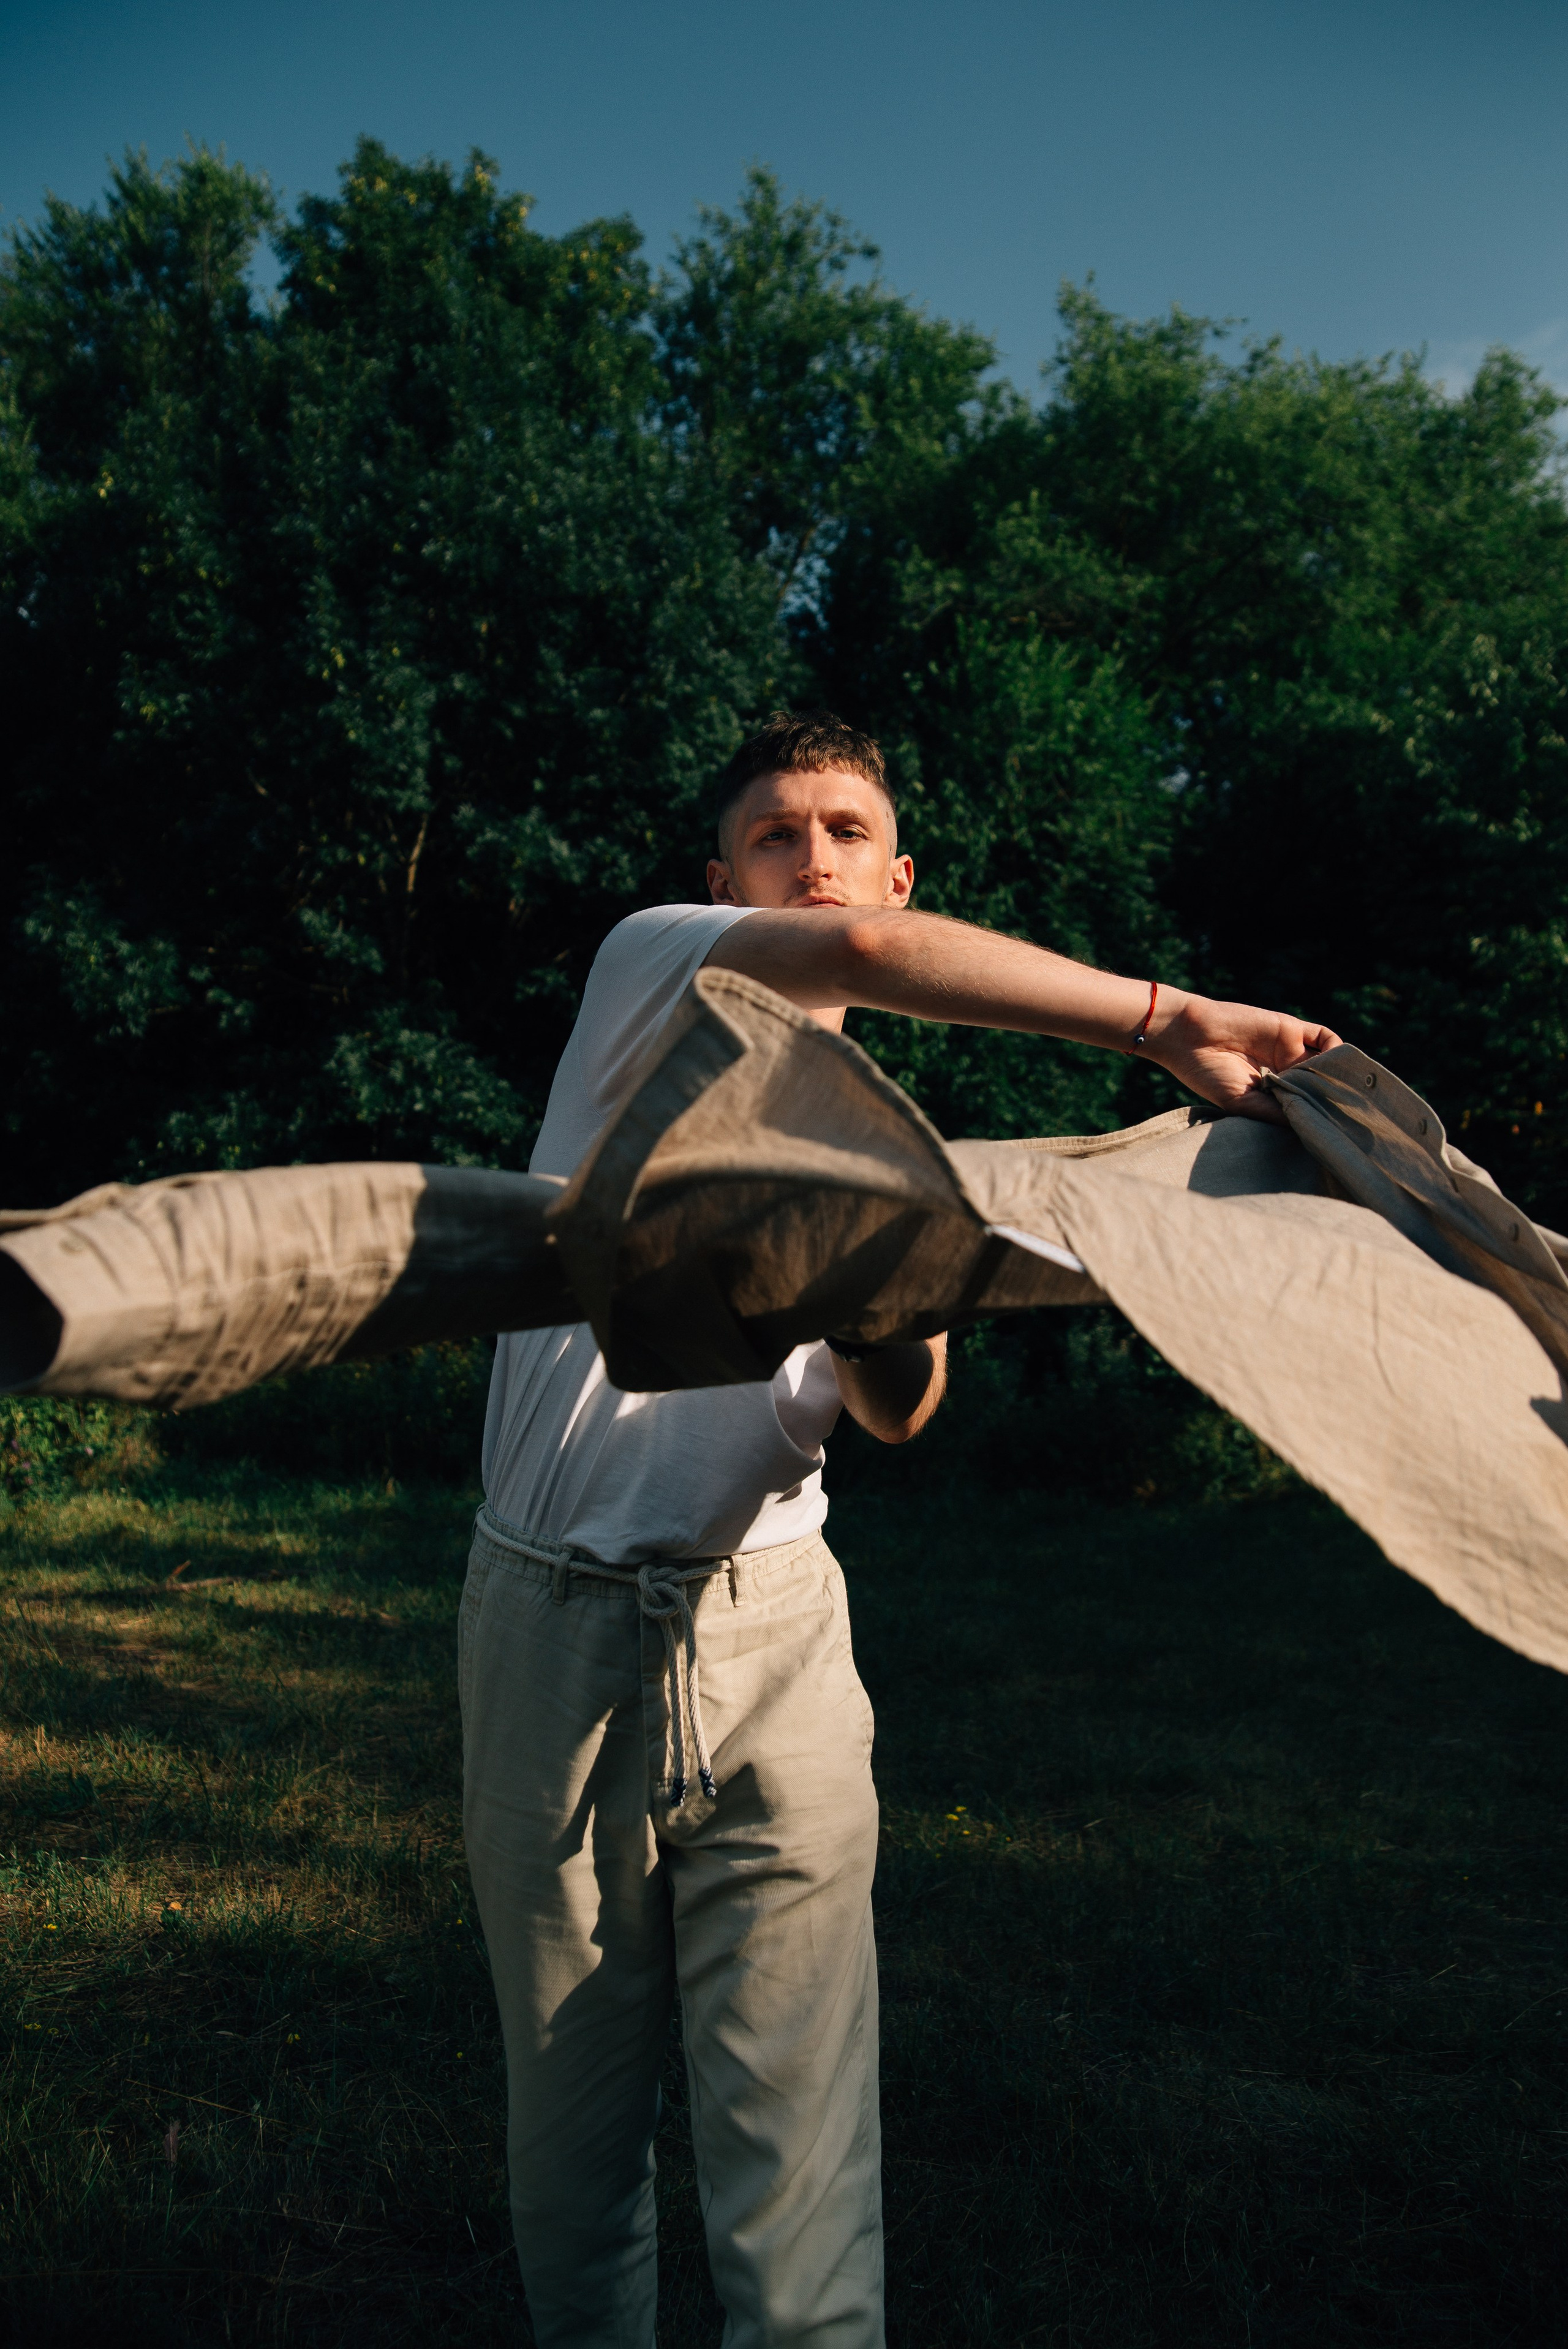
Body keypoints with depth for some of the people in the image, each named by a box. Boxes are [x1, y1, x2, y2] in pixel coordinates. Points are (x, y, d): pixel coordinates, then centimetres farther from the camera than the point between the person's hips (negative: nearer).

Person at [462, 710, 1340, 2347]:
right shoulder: (651, 969, 1)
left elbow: (894, 1413, 6)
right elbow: (868, 953, -22)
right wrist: (1171, 1024, -19)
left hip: (772, 1632, 3)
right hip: (557, 1618, -3)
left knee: (801, 2142, -4)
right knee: (571, 2113, 11)